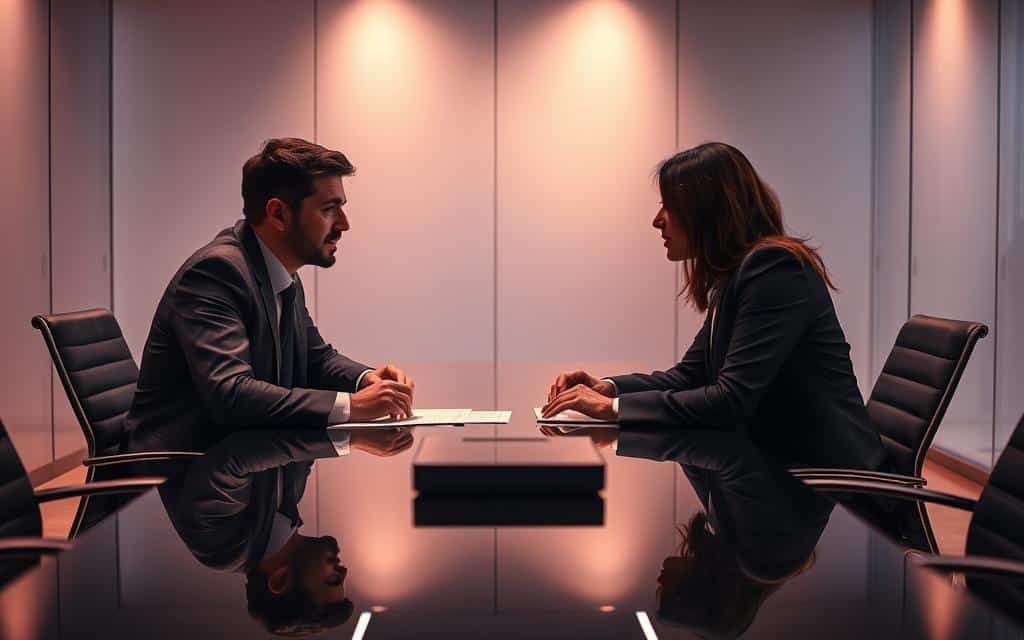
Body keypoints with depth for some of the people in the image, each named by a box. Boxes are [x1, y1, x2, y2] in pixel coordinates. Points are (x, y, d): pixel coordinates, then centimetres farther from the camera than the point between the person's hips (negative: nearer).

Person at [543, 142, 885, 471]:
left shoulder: (774, 268, -18)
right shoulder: (734, 275, 11)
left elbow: (732, 399, -24)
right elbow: (690, 374, 14)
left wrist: (613, 407, -21)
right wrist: (607, 387, -2)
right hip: (779, 459, 8)